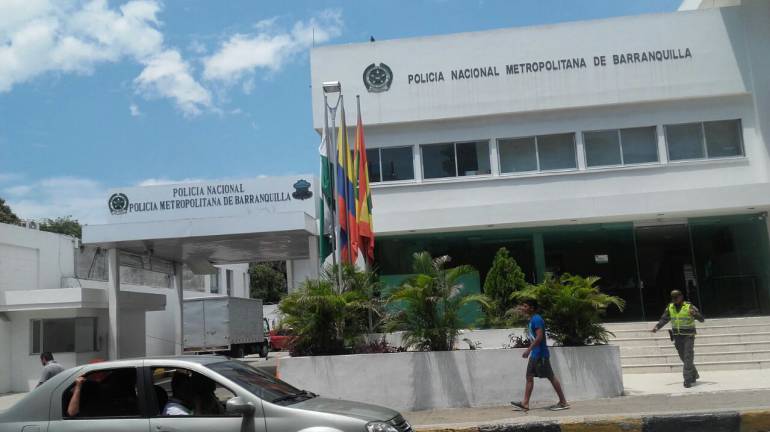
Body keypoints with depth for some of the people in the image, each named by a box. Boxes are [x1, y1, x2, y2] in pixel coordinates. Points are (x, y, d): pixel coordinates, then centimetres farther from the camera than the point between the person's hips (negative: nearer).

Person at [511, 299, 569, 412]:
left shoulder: (536, 319, -16)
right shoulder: (531, 319, 14)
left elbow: (539, 336, -26)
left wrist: (528, 350, -26)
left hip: (540, 354, -10)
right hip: (534, 354, 10)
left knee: (551, 377, -3)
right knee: (529, 376, 7)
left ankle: (563, 402, 4)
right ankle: (525, 403, 9)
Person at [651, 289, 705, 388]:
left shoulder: (689, 306, -11)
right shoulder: (670, 307, 3)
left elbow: (702, 319, -14)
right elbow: (664, 320, 6)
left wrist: (694, 313, -35)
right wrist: (656, 327, -11)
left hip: (688, 336, -5)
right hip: (677, 337, 5)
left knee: (688, 358, -10)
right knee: (684, 358, 14)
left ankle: (687, 380, -7)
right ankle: (694, 375, 33)